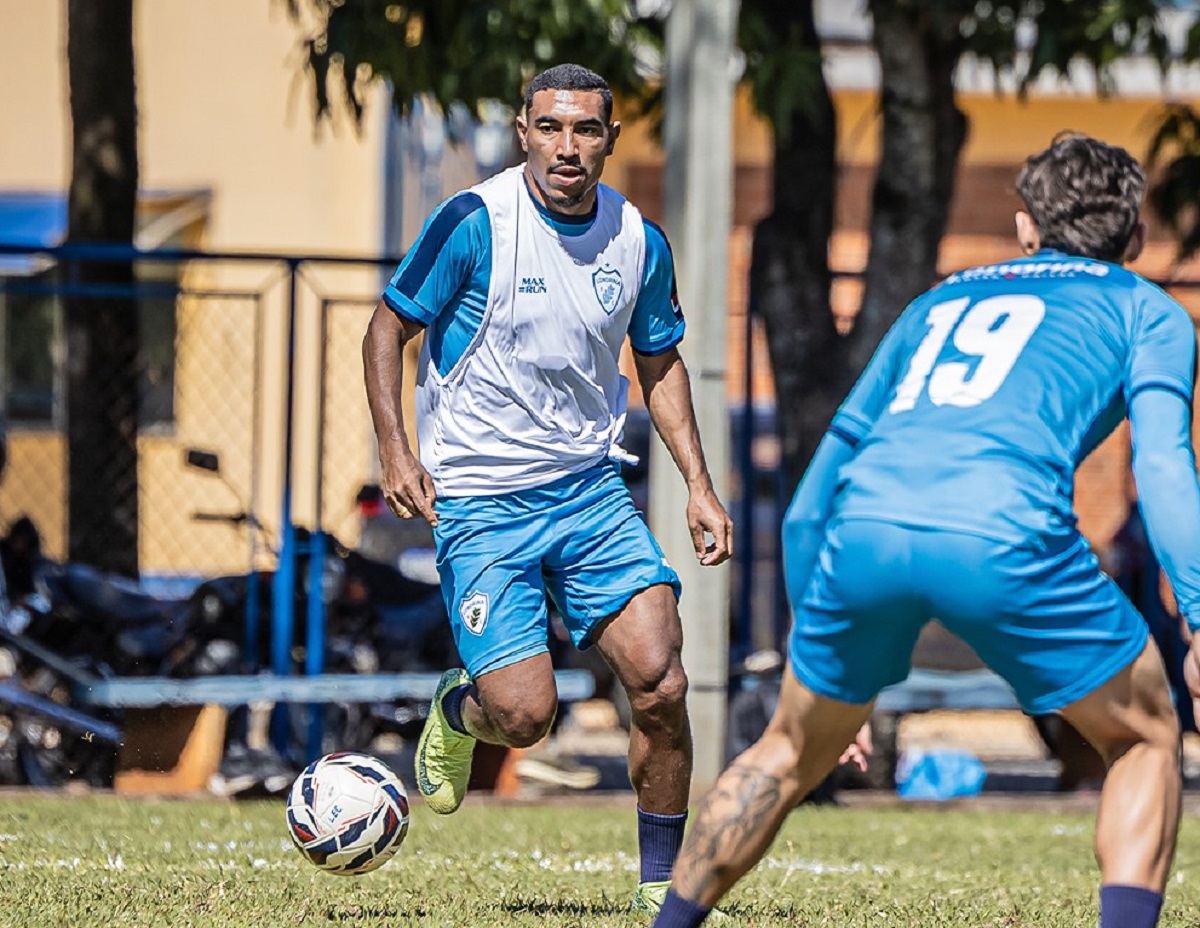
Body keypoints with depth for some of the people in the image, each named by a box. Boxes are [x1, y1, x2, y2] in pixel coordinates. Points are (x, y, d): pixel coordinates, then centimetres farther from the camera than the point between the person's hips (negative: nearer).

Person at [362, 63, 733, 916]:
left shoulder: (640, 243, 1)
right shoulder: (474, 222, -12)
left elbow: (660, 364, 16)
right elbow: (389, 329, -2)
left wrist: (699, 484, 8)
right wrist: (396, 451, -14)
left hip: (591, 485, 4)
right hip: (479, 500, -4)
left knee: (661, 685, -11)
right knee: (526, 714, -12)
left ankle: (663, 882, 5)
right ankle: (459, 710, 26)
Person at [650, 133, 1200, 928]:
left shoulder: (939, 302, 36)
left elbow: (824, 474, 37)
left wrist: (814, 636, 45)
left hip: (867, 518, 4)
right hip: (1002, 534, -4)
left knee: (791, 754, 27)